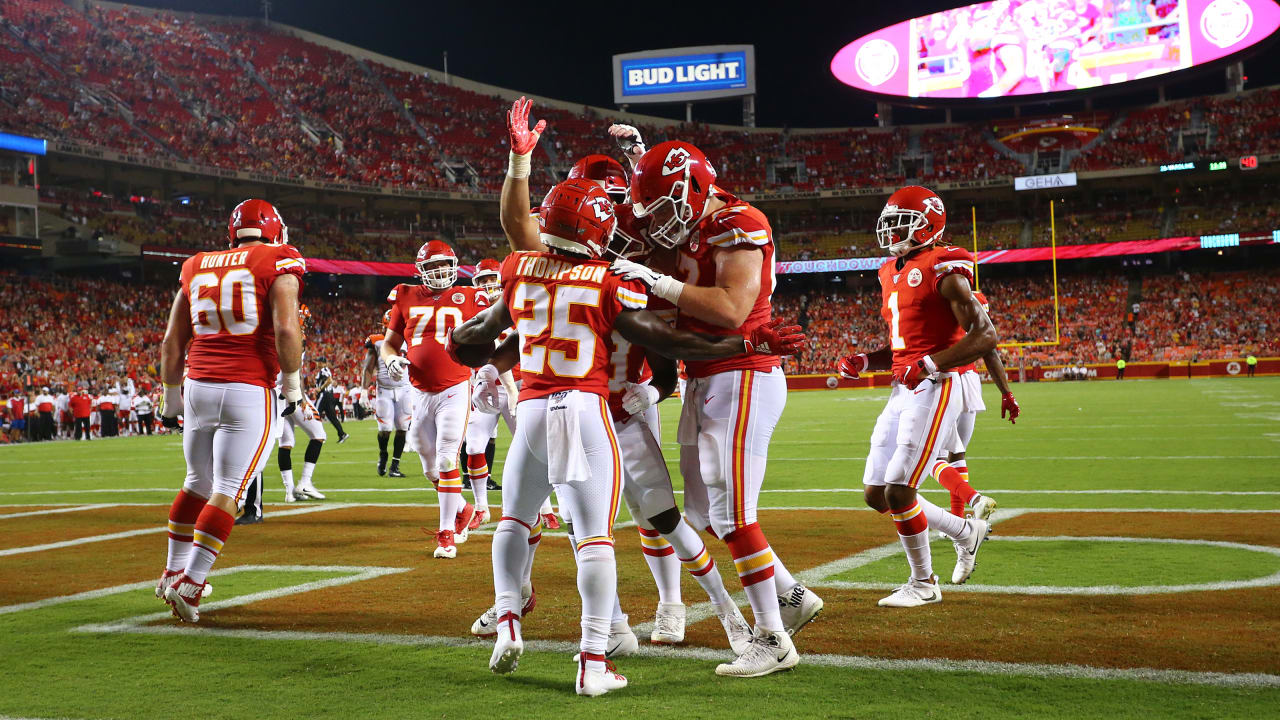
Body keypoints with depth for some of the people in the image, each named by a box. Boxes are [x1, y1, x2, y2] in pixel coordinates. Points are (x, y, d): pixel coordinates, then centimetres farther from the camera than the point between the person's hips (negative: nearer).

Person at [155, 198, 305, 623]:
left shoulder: (197, 269, 15)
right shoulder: (278, 264, -1)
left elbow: (172, 344, 16)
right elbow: (286, 330, -14)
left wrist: (171, 400, 24)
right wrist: (292, 384, -3)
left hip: (198, 386, 6)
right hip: (249, 392, -6)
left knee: (197, 484, 21)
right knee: (227, 492, -1)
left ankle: (173, 574, 30)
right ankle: (189, 584, -4)